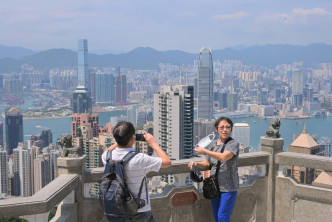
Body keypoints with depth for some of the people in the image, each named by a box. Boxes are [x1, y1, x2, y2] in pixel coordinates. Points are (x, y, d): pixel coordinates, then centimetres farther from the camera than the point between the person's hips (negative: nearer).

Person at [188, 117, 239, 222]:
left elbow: (223, 157, -28)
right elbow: (207, 164, 10)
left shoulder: (233, 144, -10)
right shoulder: (213, 143, 8)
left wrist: (204, 151, -21)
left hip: (228, 187, -6)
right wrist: (196, 164, -11)